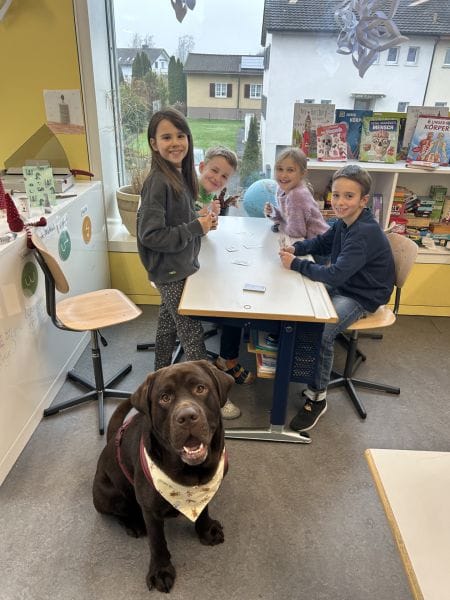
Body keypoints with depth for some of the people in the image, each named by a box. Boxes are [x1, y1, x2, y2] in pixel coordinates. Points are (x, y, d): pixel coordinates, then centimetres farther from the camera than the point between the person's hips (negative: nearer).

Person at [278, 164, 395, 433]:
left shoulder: (365, 233, -28)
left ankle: (317, 397, -8)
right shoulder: (345, 222, 1)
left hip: (362, 297, -9)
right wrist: (296, 248, -3)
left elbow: (335, 274, -34)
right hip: (341, 287, 10)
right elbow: (321, 242, 17)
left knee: (321, 333, -29)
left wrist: (296, 264, -25)